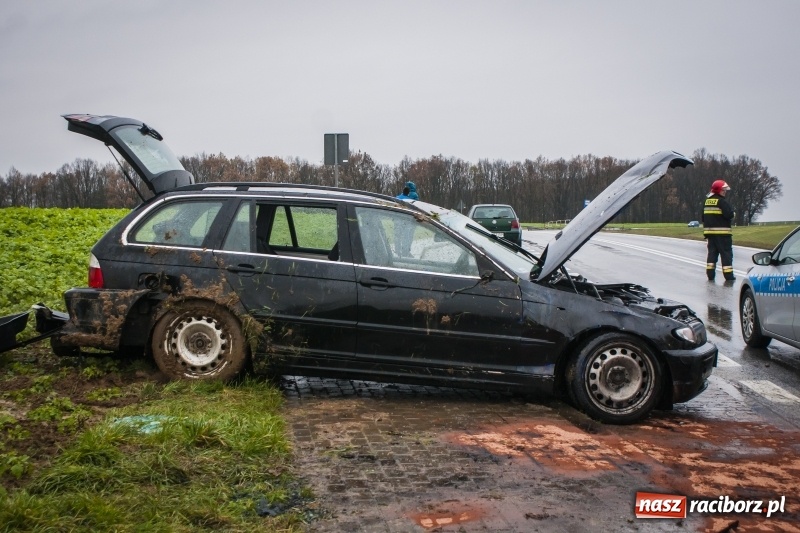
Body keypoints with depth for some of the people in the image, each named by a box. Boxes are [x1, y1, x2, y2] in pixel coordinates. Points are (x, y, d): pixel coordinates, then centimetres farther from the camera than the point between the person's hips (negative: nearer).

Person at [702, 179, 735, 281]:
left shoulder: (707, 201, 13)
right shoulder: (722, 201, -13)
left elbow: (704, 217, 19)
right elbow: (729, 214, -21)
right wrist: (732, 213, 1)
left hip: (709, 231, 7)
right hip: (722, 232, -7)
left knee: (712, 252, 12)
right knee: (726, 253, -2)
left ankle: (710, 274, 10)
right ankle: (728, 275, -3)